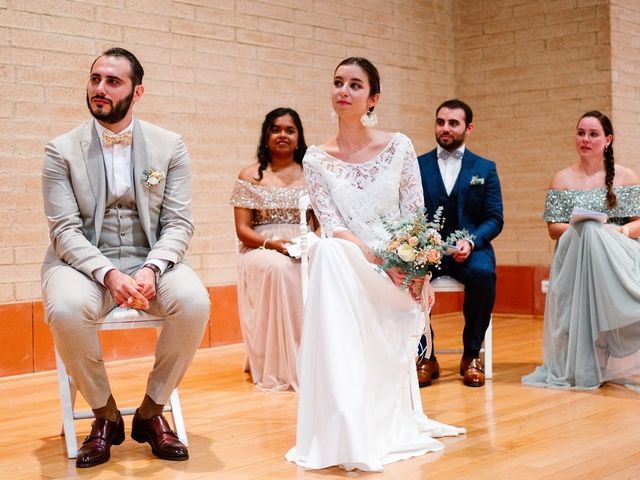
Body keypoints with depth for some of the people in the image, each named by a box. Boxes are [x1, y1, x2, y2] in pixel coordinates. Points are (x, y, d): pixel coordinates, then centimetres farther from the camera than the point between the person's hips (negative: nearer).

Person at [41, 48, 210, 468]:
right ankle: (106, 416, -8)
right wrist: (108, 274, -25)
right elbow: (65, 230, -6)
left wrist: (152, 269, -21)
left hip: (151, 261, 1)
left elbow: (179, 223, -1)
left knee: (194, 302, -31)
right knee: (66, 309, -35)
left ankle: (151, 412, -6)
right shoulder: (62, 150, 1)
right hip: (85, 262, -1)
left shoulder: (170, 146, 4)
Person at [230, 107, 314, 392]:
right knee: (278, 267, -38)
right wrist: (273, 243, -17)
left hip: (305, 251, 2)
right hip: (261, 251, -1)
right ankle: (281, 368, -30)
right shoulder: (250, 176, 8)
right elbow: (242, 230, 2)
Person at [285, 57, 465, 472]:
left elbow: (416, 218, 0)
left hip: (402, 272, 1)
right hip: (352, 265, -1)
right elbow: (332, 226, -7)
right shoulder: (317, 159, 2)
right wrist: (379, 259, -23)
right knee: (330, 252, -34)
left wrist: (420, 274, -13)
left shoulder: (399, 147, 1)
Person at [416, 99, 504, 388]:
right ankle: (426, 355, -15)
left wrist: (471, 240, -16)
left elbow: (494, 219, 4)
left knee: (483, 274, -34)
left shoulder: (485, 169, 11)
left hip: (469, 248, 0)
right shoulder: (418, 166, 11)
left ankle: (471, 355, -14)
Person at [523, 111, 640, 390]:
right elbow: (553, 228, 4)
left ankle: (610, 364, -16)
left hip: (616, 257, 0)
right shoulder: (563, 179, 11)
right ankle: (584, 366, -23)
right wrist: (583, 228, -15)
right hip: (575, 258, 0)